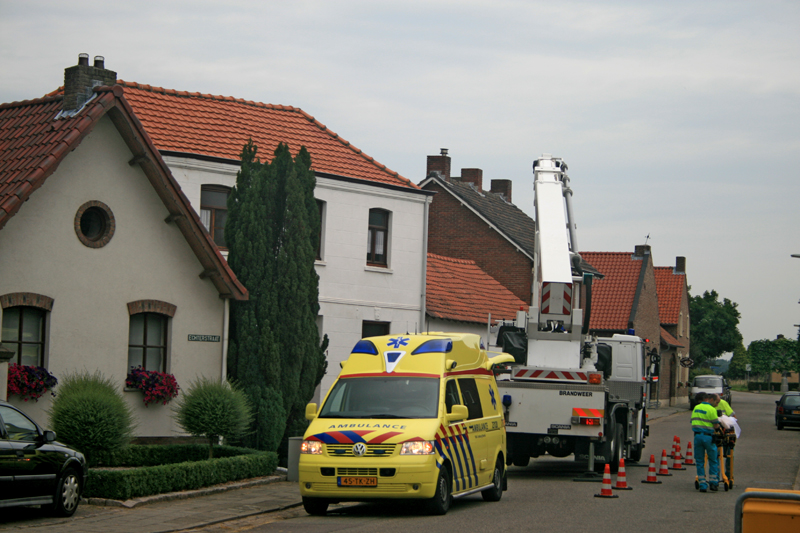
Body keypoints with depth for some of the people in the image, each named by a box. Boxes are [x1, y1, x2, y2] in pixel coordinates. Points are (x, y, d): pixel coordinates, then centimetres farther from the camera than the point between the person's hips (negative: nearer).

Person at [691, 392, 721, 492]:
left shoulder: (696, 408, 14)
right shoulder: (711, 409, -6)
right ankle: (713, 483, 8)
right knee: (713, 460, 10)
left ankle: (703, 485, 5)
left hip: (697, 436, 5)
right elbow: (716, 426, -7)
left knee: (700, 461, 8)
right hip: (708, 436, -5)